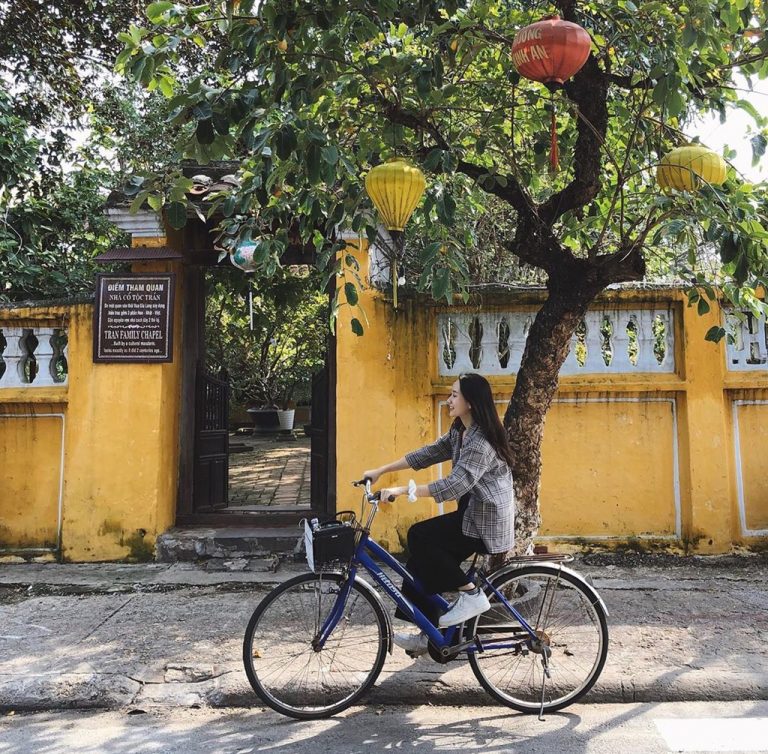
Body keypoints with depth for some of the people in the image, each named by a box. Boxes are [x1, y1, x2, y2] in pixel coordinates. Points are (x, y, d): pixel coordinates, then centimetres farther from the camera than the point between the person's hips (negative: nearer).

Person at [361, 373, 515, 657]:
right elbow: (428, 453, 11)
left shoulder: (482, 441, -23)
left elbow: (455, 484, -33)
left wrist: (402, 490, -35)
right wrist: (381, 470, 7)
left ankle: (471, 594, -6)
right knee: (424, 555, 4)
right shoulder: (459, 433, 8)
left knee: (419, 537, -17)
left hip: (487, 522, -10)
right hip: (472, 515, 10)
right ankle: (428, 635, 17)